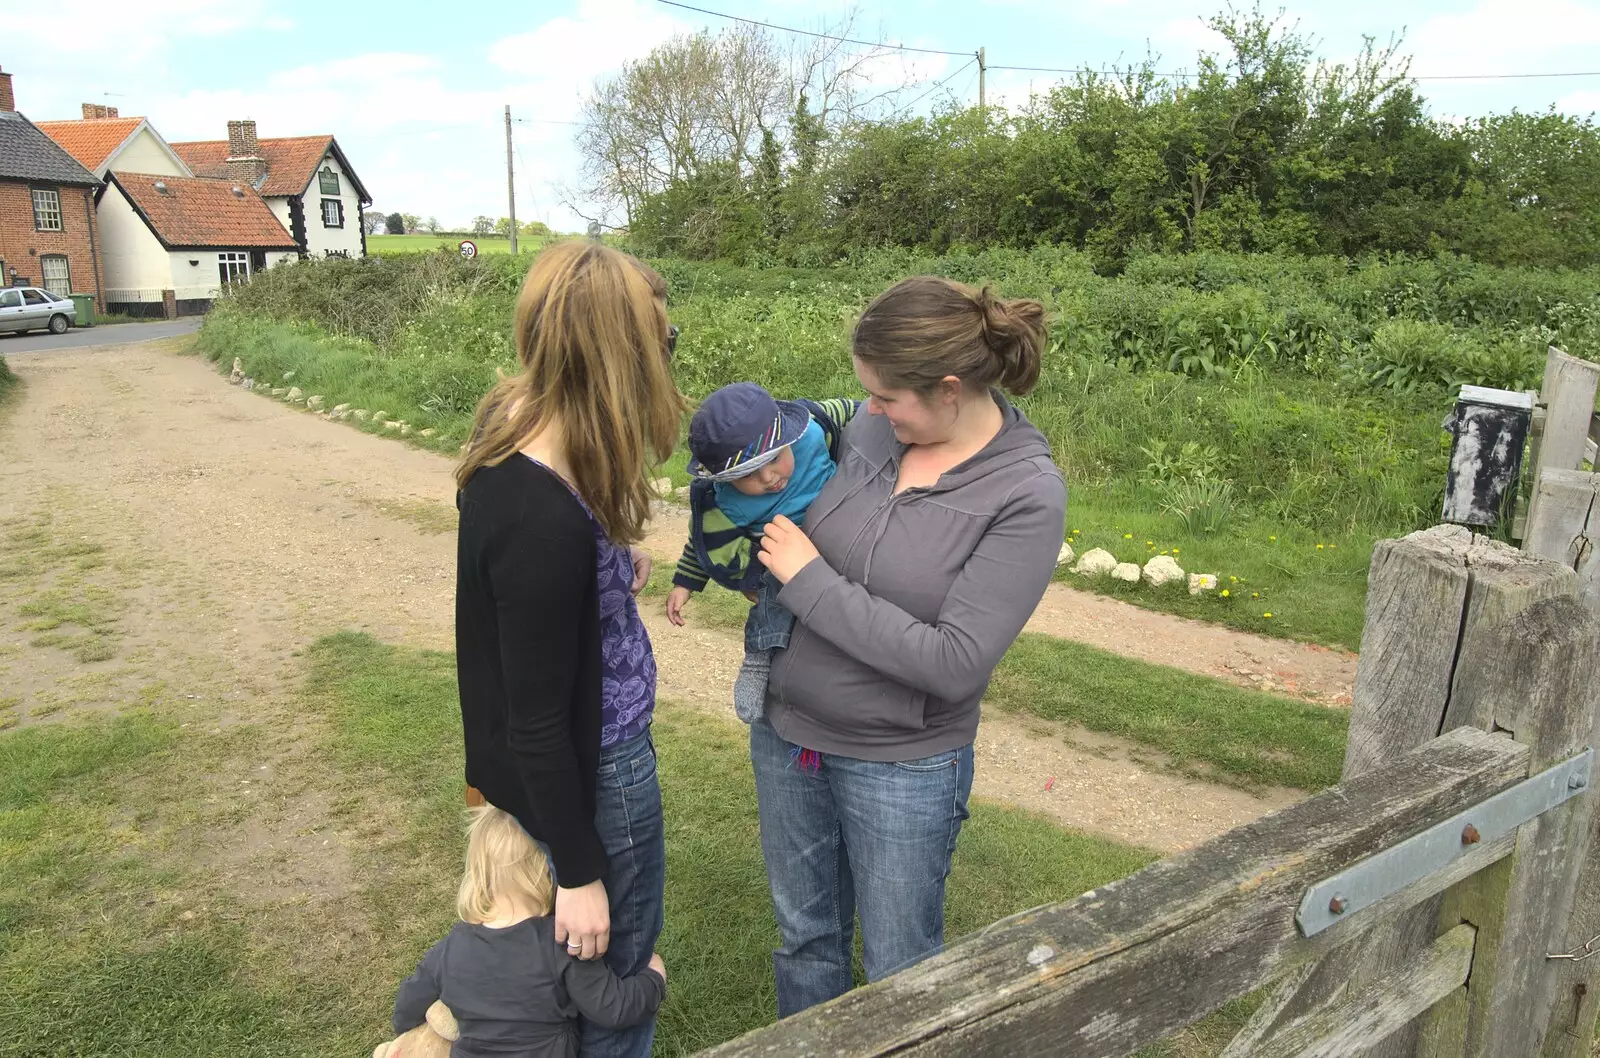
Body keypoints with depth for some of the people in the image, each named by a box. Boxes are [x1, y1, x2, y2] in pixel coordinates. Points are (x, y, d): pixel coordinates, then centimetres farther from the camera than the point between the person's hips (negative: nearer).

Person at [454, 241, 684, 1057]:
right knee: (611, 969, 17)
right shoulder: (544, 522, -35)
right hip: (591, 768, -9)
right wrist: (579, 872, -15)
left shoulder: (512, 422, -8)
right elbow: (539, 723, -24)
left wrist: (609, 564, 4)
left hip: (585, 744, 9)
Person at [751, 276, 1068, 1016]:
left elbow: (954, 664, -25)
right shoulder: (868, 426, -8)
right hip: (786, 732, 5)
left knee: (901, 971, 16)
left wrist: (808, 581, -22)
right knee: (805, 935, 25)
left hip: (901, 766, -4)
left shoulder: (1027, 494, -21)